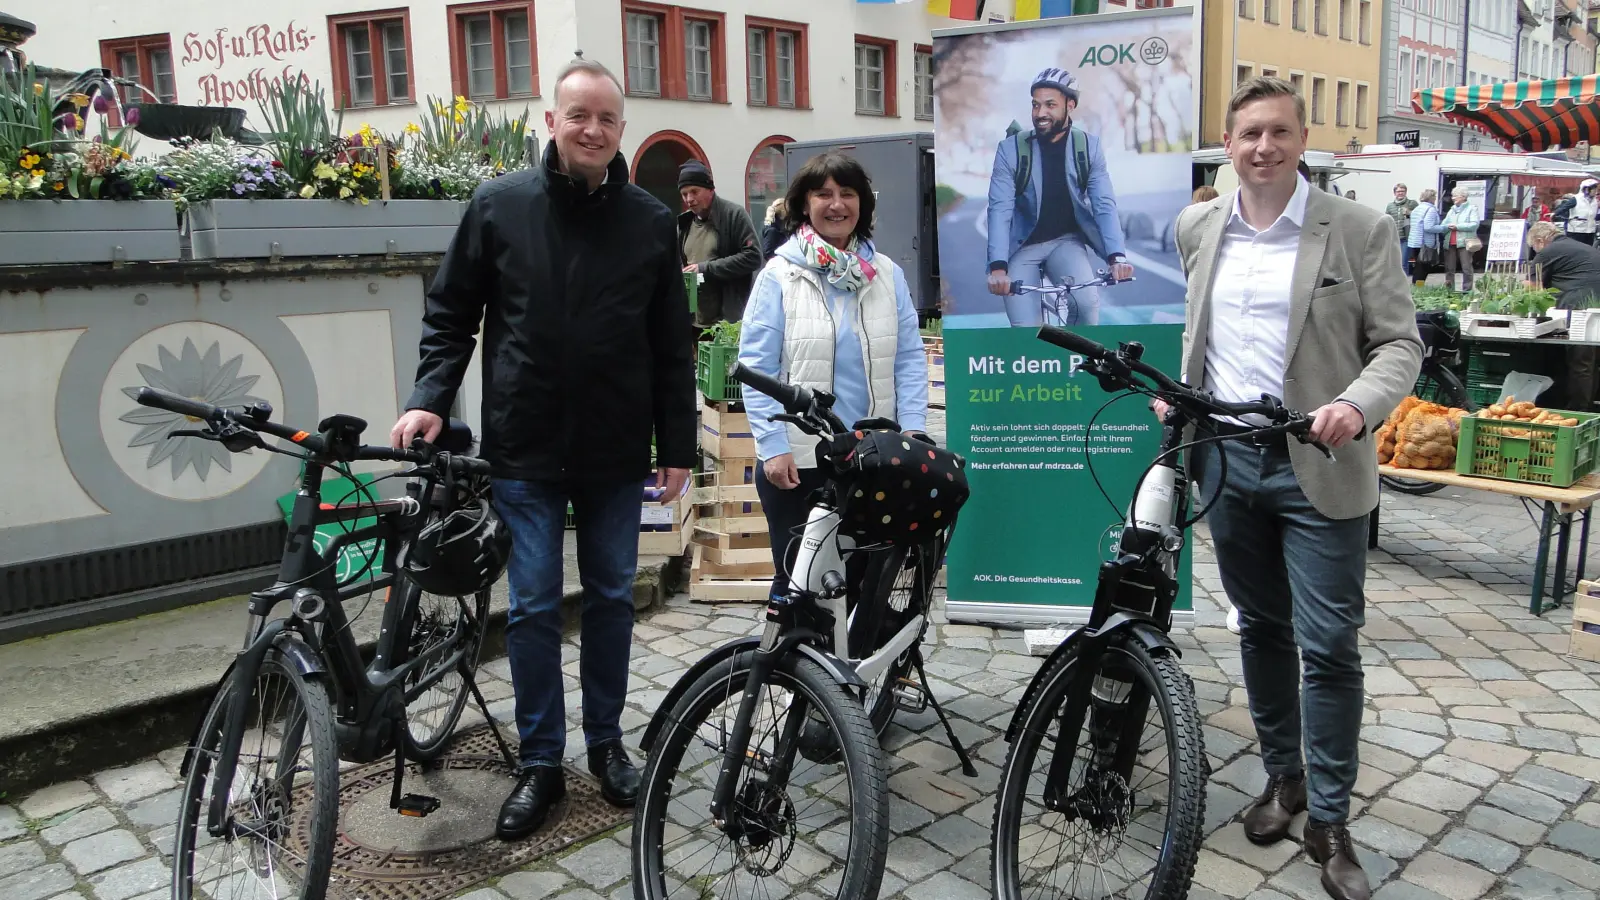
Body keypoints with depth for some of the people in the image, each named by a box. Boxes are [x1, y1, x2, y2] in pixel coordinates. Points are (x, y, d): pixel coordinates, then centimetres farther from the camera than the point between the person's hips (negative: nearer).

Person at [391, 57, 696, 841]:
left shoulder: (650, 222, 2)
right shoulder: (500, 206, -1)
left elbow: (672, 345, 4)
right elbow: (449, 313, 5)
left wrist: (677, 445, 3)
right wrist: (430, 397, -9)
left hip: (616, 453, 1)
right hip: (525, 451, -1)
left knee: (611, 598, 12)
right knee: (534, 606, 5)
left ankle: (606, 743, 29)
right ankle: (540, 763, 19)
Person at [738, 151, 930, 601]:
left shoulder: (888, 274, 7)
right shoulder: (780, 275, -2)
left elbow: (910, 359, 7)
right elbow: (756, 367, -6)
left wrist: (913, 430, -4)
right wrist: (773, 447, -12)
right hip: (797, 460, -3)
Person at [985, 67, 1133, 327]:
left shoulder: (1088, 146, -7)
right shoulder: (1011, 149, -13)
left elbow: (1104, 204, -13)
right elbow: (1000, 210, -20)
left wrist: (1117, 256, -30)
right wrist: (998, 266, -34)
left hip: (1067, 241, 1)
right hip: (1023, 246, -1)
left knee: (1086, 302, -26)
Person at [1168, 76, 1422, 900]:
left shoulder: (1360, 230, -6)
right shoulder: (1197, 228, 7)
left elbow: (1400, 343, -6)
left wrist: (1357, 406, -24)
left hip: (1318, 465, -4)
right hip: (1227, 458, 4)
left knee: (1328, 645, -1)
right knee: (1261, 627, 15)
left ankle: (1329, 823, 14)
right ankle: (1283, 776, 33)